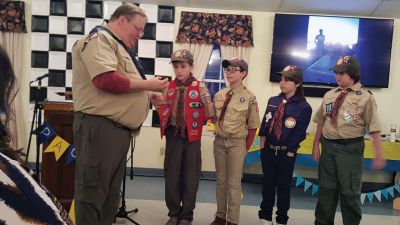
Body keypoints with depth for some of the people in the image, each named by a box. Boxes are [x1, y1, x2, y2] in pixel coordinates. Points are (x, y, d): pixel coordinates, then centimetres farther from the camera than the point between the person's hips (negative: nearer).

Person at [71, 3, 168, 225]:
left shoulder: (117, 47, 24)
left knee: (111, 192, 17)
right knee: (93, 191, -1)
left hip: (118, 128, 10)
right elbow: (106, 80, -24)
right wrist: (147, 84, -13)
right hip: (100, 127, -10)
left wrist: (150, 95, 14)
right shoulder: (100, 38, -7)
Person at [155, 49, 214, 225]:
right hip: (173, 134, 3)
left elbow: (210, 115, -8)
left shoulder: (199, 87, -4)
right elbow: (163, 111, 10)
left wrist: (206, 99, -26)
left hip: (192, 136, -2)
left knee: (190, 176, 8)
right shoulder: (168, 87, 5)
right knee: (171, 175, 10)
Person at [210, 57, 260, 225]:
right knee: (220, 180, 15)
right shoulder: (219, 95, 4)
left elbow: (253, 126, -6)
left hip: (237, 143, -5)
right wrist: (219, 135, 3)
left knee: (234, 183, 5)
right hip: (219, 141, 5)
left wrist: (246, 148, -5)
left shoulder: (249, 98, -10)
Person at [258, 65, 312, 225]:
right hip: (268, 150, 4)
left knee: (283, 187, 11)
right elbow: (264, 125, 4)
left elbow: (299, 134, -10)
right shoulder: (273, 101, 3)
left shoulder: (304, 107, -10)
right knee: (267, 185, 15)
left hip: (286, 153, -4)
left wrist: (289, 153, -10)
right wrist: (262, 146, -1)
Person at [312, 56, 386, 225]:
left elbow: (374, 128, -8)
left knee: (350, 191, 7)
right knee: (326, 188, 15)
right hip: (328, 146, 5)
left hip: (351, 148, -4)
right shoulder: (329, 95, 7)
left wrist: (378, 156, -9)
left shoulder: (365, 97, -7)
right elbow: (321, 123, 12)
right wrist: (316, 145, 11)